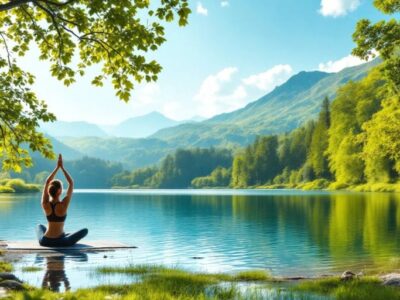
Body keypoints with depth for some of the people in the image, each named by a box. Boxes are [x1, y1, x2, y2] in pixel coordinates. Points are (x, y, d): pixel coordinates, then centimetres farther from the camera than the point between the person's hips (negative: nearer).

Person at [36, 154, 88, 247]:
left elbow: (47, 182, 4)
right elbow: (71, 183, -8)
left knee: (40, 226, 38)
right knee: (85, 230, 15)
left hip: (45, 241, 4)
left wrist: (57, 167, 6)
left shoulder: (45, 204, -8)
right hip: (61, 242, -4)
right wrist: (62, 167, -5)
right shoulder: (63, 205, -17)